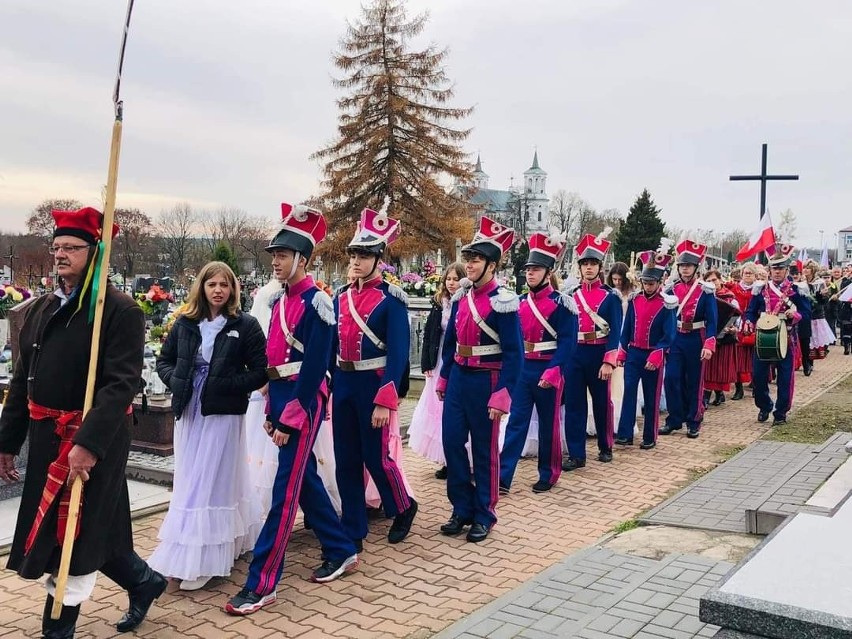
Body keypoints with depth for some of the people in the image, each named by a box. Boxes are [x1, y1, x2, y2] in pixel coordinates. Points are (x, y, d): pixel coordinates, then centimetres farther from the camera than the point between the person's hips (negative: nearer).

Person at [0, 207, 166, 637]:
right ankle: (144, 581, 39)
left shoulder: (120, 310, -14)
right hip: (47, 439, 8)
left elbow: (122, 384, -22)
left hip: (93, 440, -8)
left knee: (73, 535, 2)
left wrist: (88, 443, -29)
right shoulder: (42, 309, 9)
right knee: (89, 529, 17)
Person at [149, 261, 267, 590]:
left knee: (210, 484, -2)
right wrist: (176, 381, -5)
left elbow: (260, 373, -8)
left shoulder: (245, 325, -6)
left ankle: (200, 560, 5)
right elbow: (163, 361, 14)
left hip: (223, 414, -5)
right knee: (189, 483, 11)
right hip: (188, 412, 5)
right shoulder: (185, 323, 6)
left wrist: (222, 386, -17)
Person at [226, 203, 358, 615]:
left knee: (286, 488, -6)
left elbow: (314, 367, -18)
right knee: (305, 480, 16)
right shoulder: (280, 300, 13)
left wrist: (290, 417, -19)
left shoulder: (317, 302, -13)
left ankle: (262, 584, 0)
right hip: (280, 396, 9)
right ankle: (342, 551, 31)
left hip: (303, 401, -9)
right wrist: (272, 410, 15)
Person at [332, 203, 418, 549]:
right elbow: (333, 345, 13)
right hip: (342, 384, 6)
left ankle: (403, 507, 30)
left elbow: (398, 354, -14)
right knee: (345, 461, 9)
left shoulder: (391, 299, -11)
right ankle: (352, 532, 20)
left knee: (376, 457, 3)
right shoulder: (341, 297, 8)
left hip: (373, 384, -6)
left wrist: (385, 402, -19)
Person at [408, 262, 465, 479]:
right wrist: (426, 364, 4)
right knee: (439, 408, 7)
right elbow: (428, 335, 9)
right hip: (440, 364, 5)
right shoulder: (438, 305, 8)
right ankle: (445, 461, 16)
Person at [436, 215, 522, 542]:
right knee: (452, 442, 6)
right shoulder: (461, 297, 5)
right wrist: (444, 378, 16)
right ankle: (462, 509, 21)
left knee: (484, 449, 5)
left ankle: (483, 515, 19)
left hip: (485, 380, -6)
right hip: (458, 378, 6)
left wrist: (502, 396, -20)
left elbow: (513, 353, -16)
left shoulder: (502, 302, -14)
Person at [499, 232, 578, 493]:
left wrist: (553, 371, -24)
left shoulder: (562, 303, -8)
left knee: (548, 424, 8)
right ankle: (503, 477, 0)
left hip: (547, 371, -4)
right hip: (521, 369, 4)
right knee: (516, 422, 2)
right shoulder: (520, 302, 8)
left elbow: (567, 341, -14)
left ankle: (548, 475, 22)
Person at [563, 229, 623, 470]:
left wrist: (609, 362, -17)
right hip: (574, 354, 2)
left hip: (599, 354, -2)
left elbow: (615, 332, -8)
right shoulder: (571, 294, 5)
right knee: (573, 404, 1)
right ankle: (576, 454, 6)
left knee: (602, 403, 11)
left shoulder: (610, 296, -3)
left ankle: (605, 448, 28)